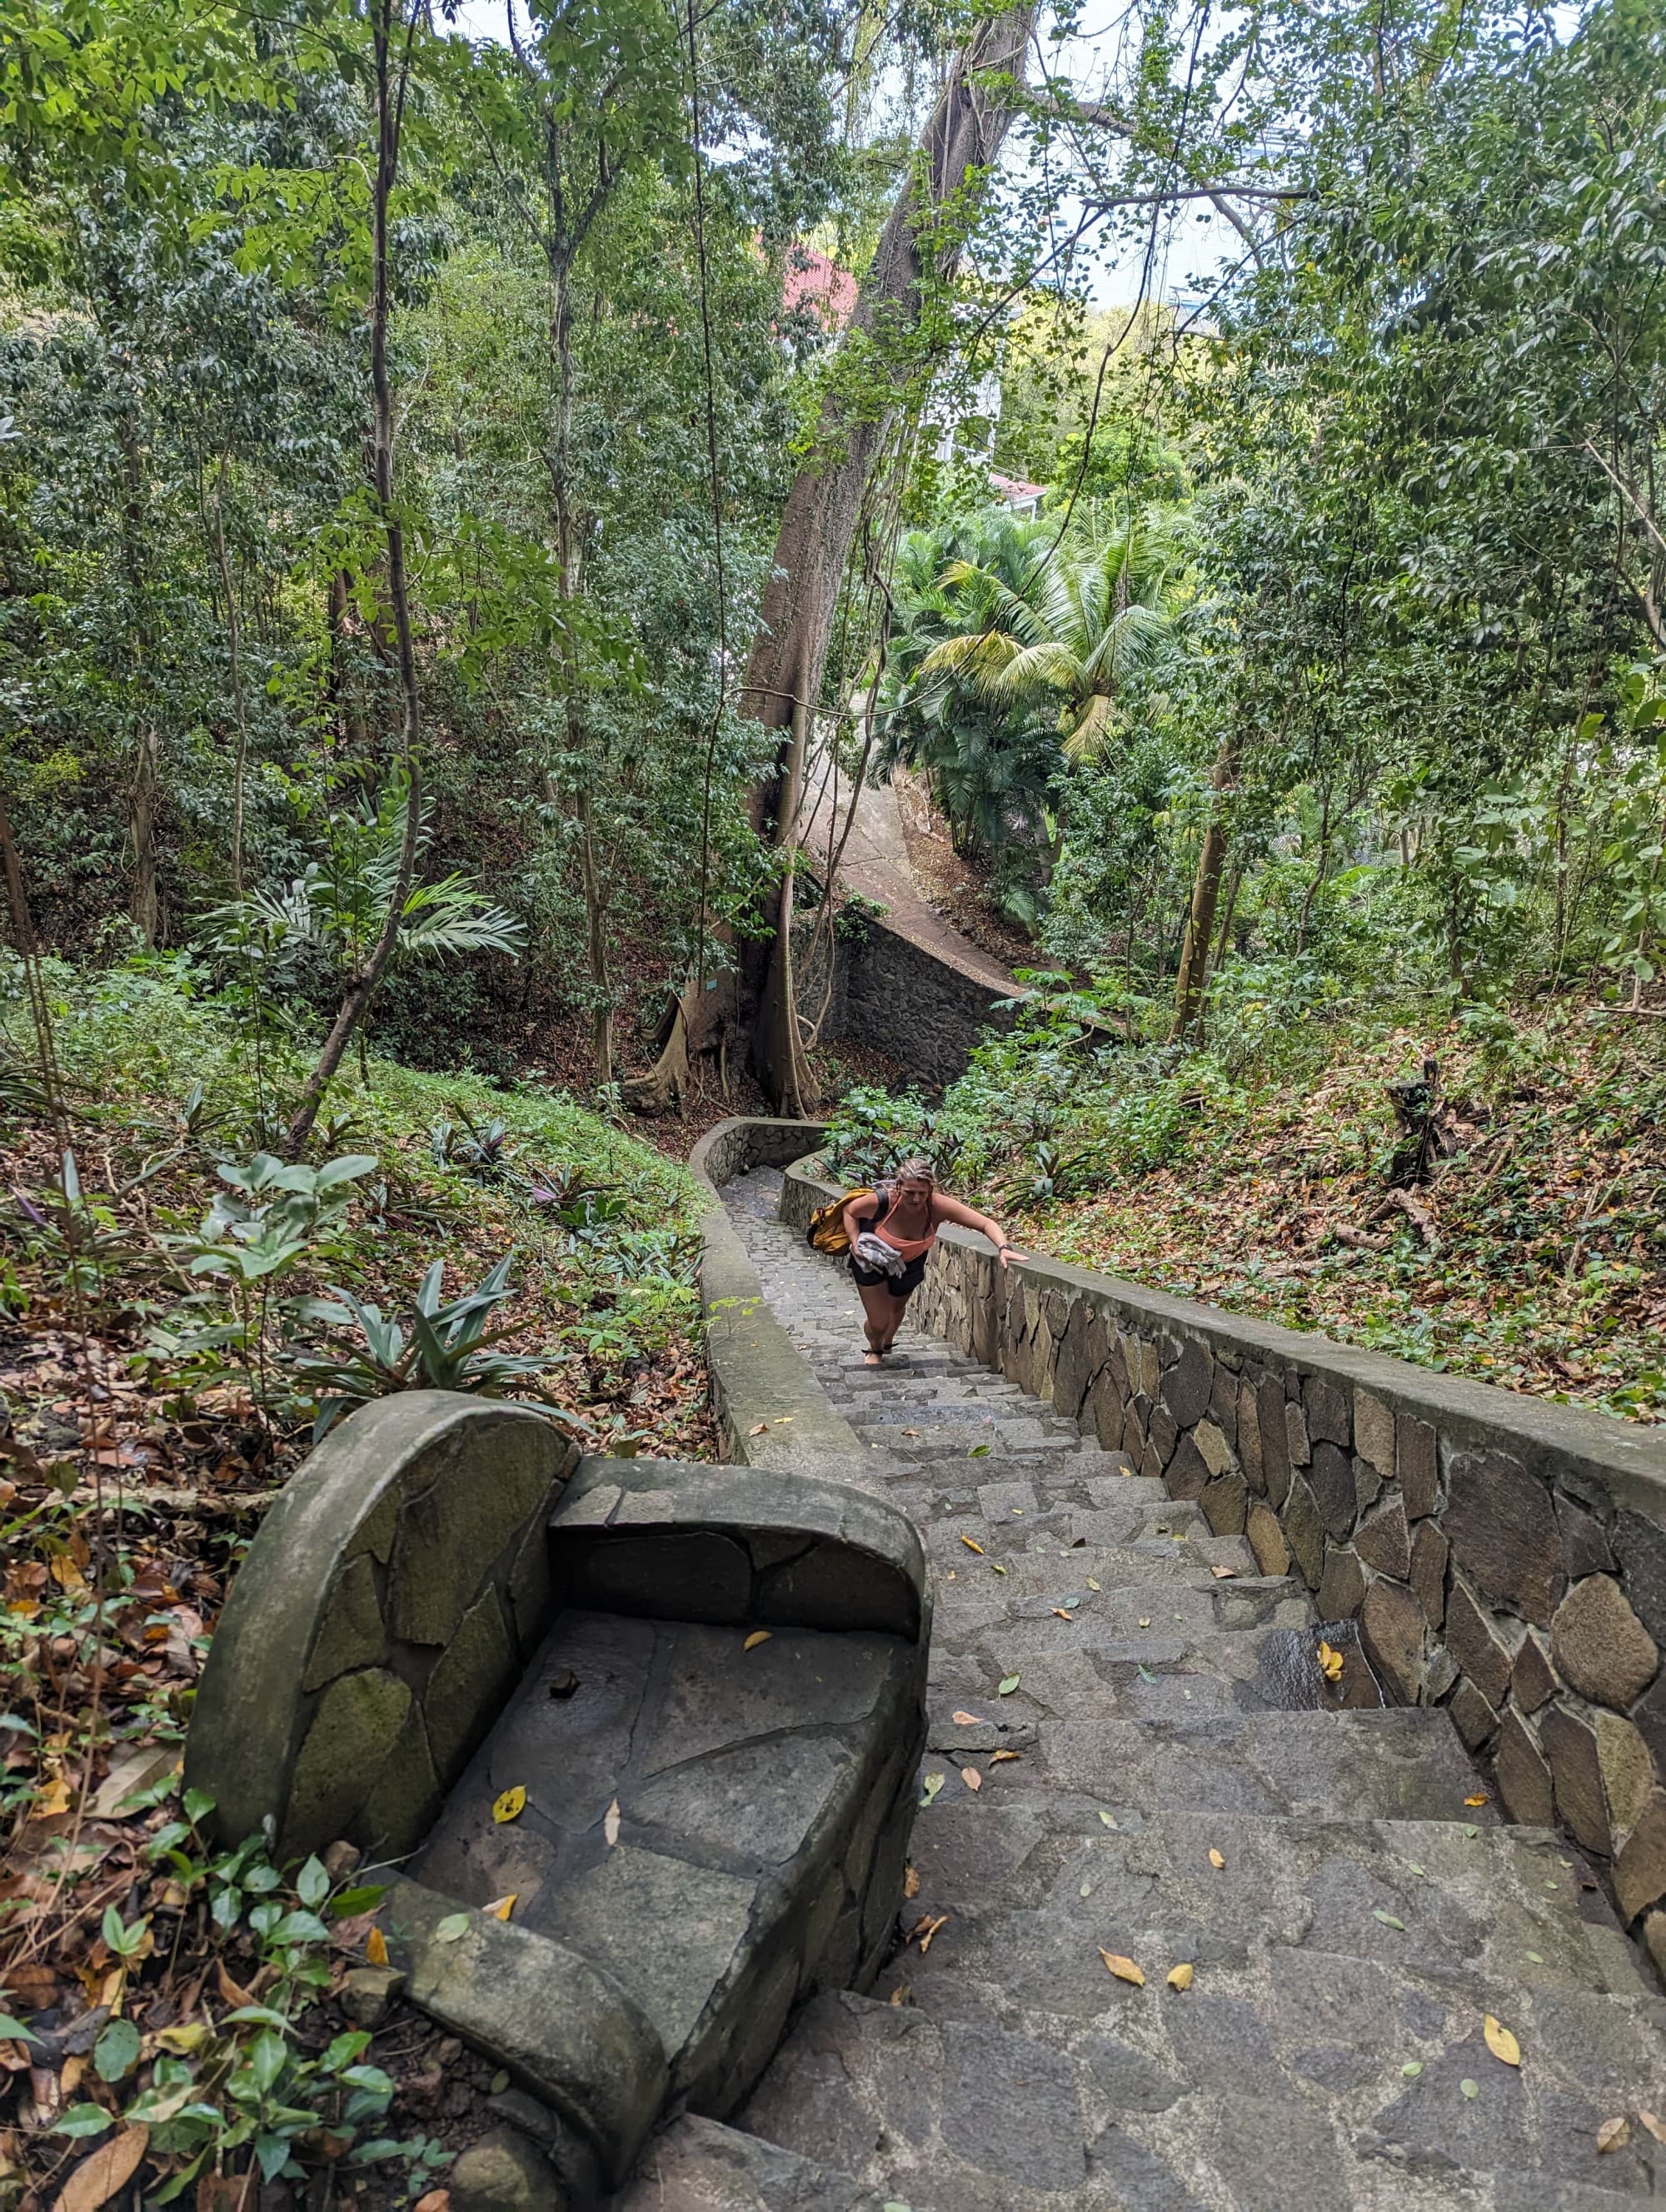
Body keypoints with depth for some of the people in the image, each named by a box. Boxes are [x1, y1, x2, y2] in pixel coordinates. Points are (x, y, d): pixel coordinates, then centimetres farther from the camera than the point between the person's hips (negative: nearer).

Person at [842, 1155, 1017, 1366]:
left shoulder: (937, 1206, -36)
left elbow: (986, 1223, -36)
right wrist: (855, 1243, -26)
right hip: (872, 1260, -3)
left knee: (896, 1308, 27)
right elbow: (850, 1211, -15)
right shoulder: (882, 1202, -39)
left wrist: (1003, 1248, -52)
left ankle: (887, 1343, 62)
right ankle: (875, 1350, 37)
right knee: (878, 1322, -1)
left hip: (910, 1264, 3)